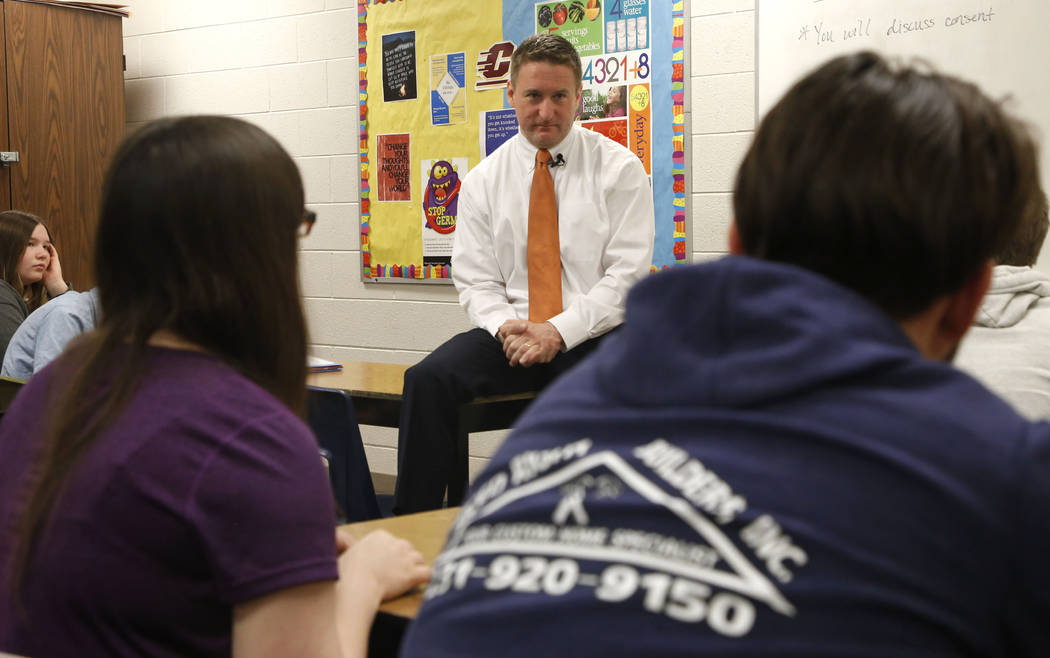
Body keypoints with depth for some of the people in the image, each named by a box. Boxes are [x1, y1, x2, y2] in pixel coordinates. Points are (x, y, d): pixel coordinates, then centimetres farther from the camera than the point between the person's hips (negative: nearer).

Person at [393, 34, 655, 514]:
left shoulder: (619, 169, 3)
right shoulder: (484, 180, 11)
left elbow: (628, 275, -4)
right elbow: (476, 282, 8)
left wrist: (559, 332, -16)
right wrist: (506, 328, -14)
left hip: (591, 335, -2)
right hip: (510, 334, 2)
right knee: (427, 379, -25)